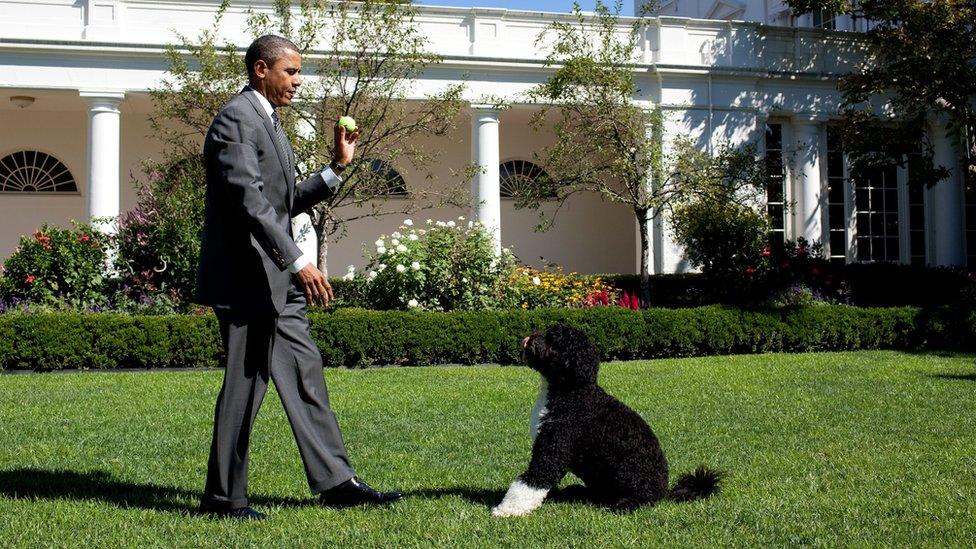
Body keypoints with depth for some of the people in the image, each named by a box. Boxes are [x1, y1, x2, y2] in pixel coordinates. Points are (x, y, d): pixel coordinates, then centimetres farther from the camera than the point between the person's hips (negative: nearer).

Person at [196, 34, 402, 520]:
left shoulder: (267, 121, 18)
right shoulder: (235, 121, -13)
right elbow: (250, 202, -24)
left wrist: (337, 167, 14)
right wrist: (298, 262, -29)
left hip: (276, 280, 10)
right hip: (246, 278, -10)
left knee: (305, 375, 10)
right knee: (245, 386, -3)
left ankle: (335, 481, 16)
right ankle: (223, 497, 8)